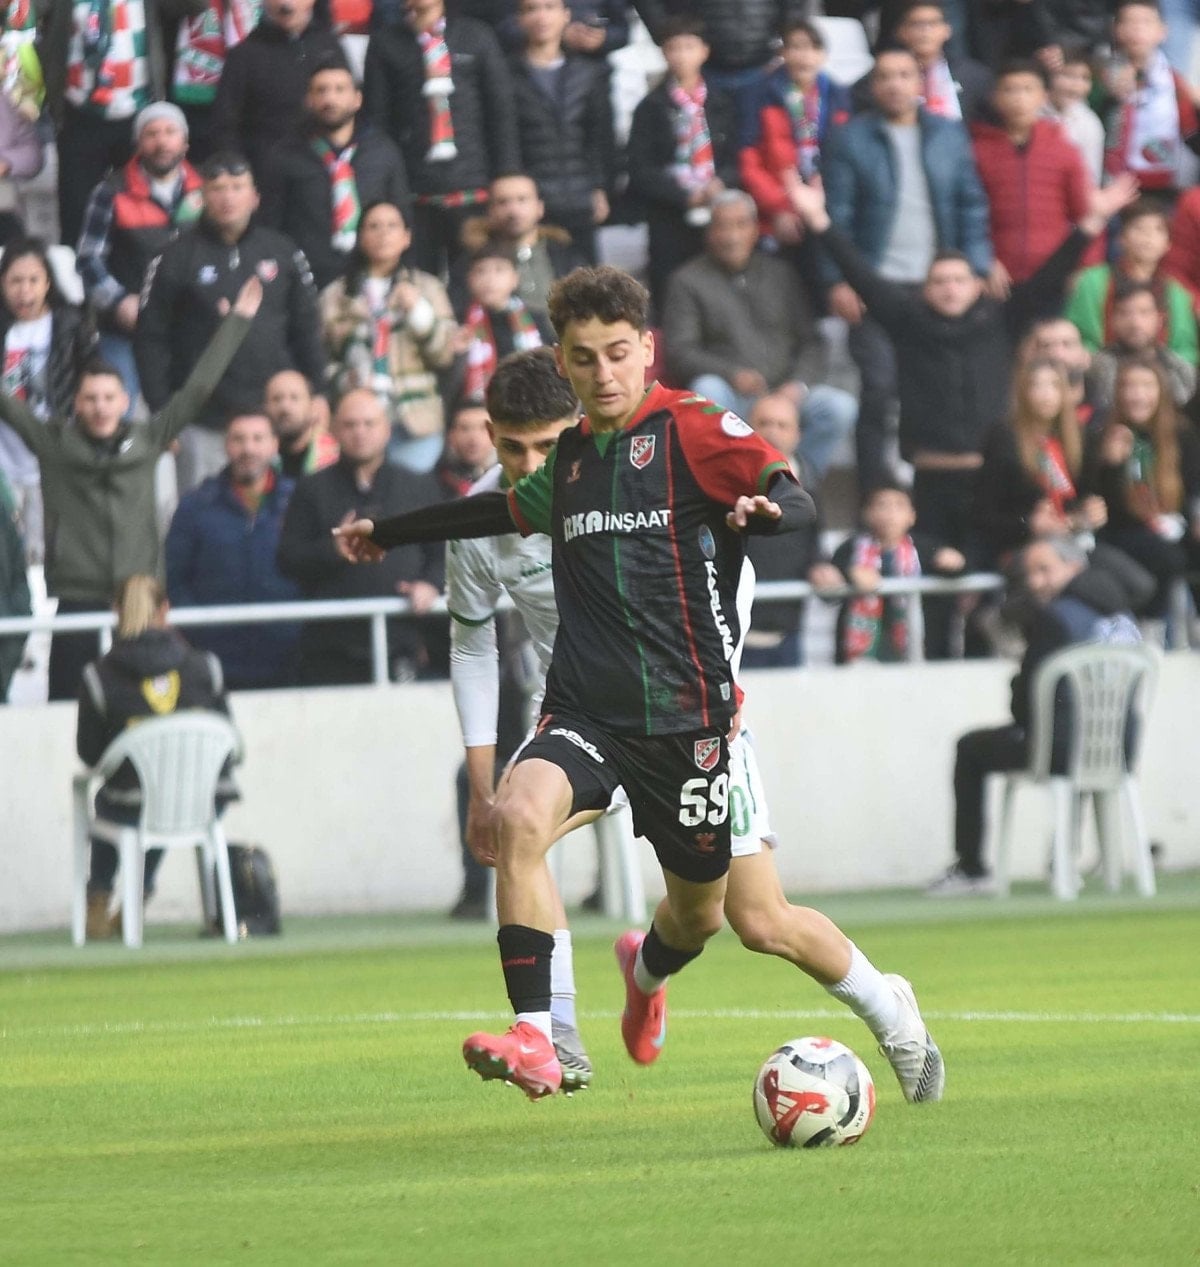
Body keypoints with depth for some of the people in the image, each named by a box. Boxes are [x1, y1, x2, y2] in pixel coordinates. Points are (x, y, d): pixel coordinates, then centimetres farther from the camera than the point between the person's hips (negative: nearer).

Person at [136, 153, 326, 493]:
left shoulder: (284, 254, 8)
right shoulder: (178, 258, -1)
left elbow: (306, 333, 13)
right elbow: (151, 339, -1)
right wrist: (162, 414, -6)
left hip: (271, 413, 2)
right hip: (202, 423, -2)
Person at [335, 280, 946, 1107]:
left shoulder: (692, 430, -5)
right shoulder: (571, 455, 13)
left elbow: (794, 497, -20)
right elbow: (513, 507, 35)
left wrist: (767, 507, -43)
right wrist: (390, 531, 42)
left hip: (689, 719, -4)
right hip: (586, 717, 4)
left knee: (761, 922, 2)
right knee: (518, 813, -29)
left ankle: (887, 1011, 34)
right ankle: (537, 1043, -27)